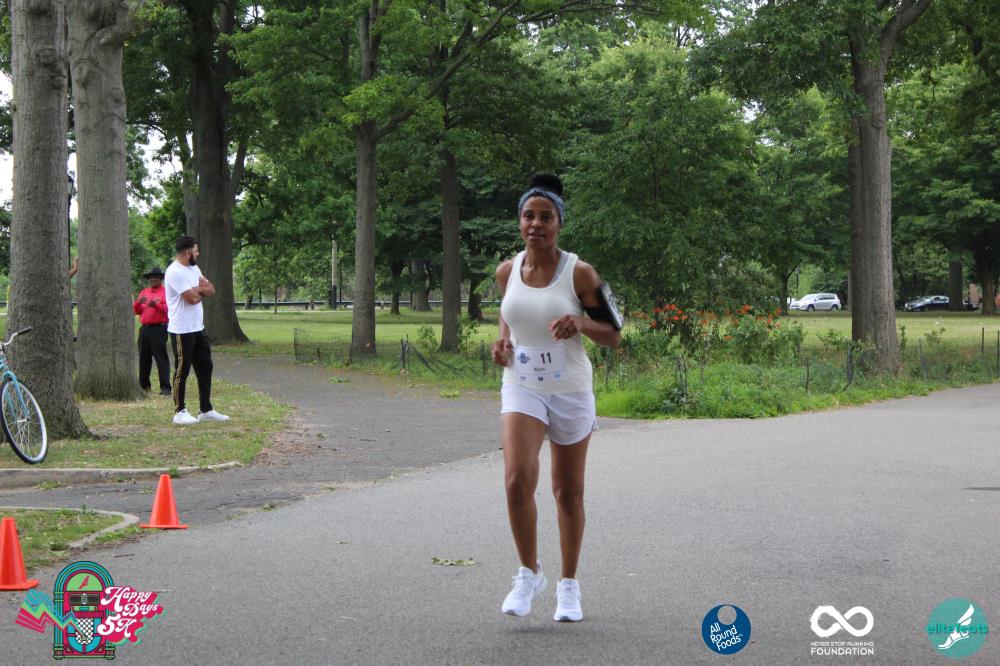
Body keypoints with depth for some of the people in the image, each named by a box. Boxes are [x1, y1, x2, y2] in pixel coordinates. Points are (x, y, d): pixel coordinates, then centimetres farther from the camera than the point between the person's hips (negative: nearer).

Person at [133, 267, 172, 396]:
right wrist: (138, 303, -5)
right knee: (144, 358, 11)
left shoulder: (165, 292, 0)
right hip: (144, 328, 6)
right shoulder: (144, 292, 18)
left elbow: (169, 309, -12)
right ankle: (143, 385, 21)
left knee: (161, 358, -10)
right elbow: (136, 311, 16)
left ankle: (165, 387, -12)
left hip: (158, 329, -6)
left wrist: (156, 305, -26)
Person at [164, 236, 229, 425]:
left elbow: (211, 289, 6)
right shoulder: (175, 272, -19)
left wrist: (196, 289, -13)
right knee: (182, 370, -2)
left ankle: (206, 410, 19)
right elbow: (193, 298, -23)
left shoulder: (193, 268, 12)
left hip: (198, 328, 9)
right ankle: (179, 412, 7)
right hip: (182, 331, -9)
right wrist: (202, 290, -2)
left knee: (205, 367, 12)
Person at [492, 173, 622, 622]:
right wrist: (503, 340, 0)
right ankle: (529, 574, 2)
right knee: (517, 480, -18)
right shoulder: (506, 272, 0)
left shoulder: (579, 274, -10)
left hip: (571, 391, -2)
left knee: (568, 492, 8)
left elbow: (613, 336, -6)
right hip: (521, 388, 2)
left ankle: (568, 586, 25)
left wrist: (581, 322, -26)